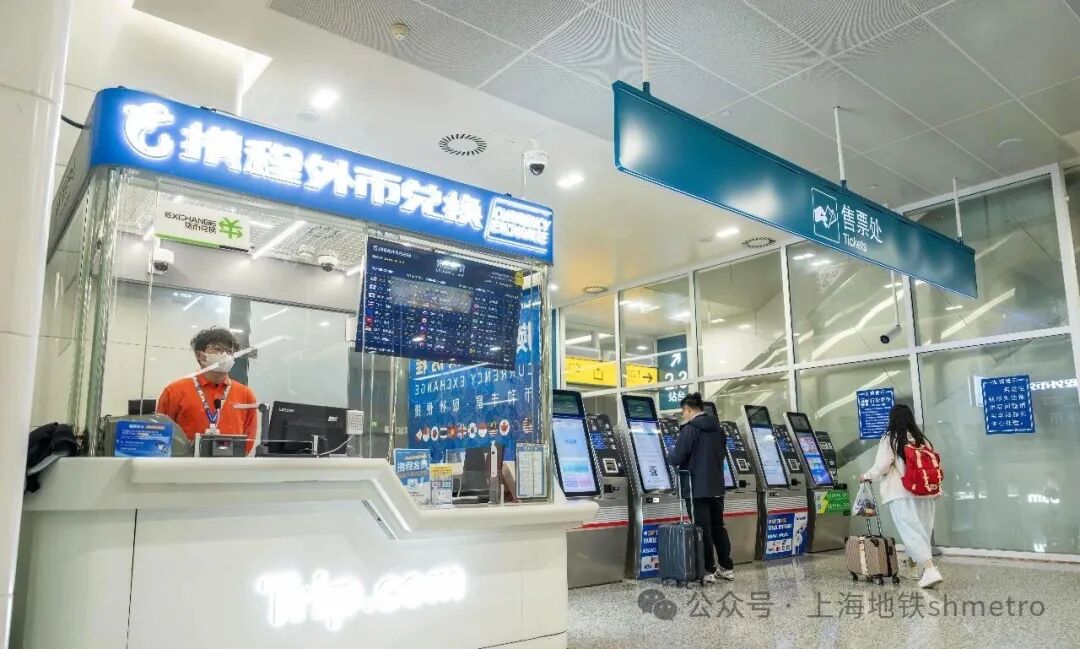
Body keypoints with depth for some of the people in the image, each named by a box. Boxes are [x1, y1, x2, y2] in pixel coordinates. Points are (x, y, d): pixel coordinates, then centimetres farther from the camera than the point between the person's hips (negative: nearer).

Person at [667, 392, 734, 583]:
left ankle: (709, 571, 6)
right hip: (716, 487, 7)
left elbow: (677, 458, -16)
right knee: (718, 527, 16)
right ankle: (727, 568, 21)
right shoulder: (718, 429, 10)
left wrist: (670, 459, 6)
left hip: (698, 488, -7)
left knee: (703, 530, 0)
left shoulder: (690, 429, -14)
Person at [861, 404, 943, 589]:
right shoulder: (921, 438, 11)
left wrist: (867, 476, 8)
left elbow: (882, 467, -9)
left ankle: (930, 570, -19)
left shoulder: (889, 439, -4)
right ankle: (918, 565, 16)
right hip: (925, 493, 6)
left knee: (911, 532, -8)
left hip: (902, 494, -5)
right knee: (923, 531, 12)